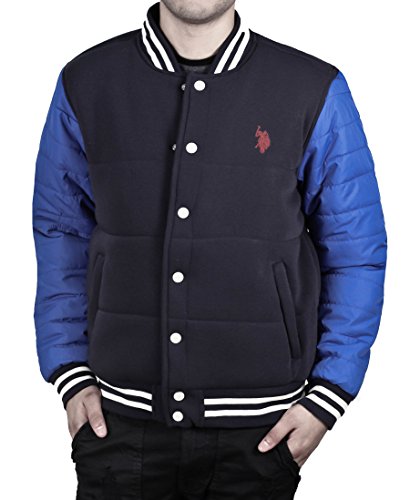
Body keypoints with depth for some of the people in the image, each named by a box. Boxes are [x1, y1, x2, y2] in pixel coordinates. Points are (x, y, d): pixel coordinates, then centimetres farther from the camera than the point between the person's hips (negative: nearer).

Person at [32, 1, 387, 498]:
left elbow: (356, 253, 2)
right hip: (121, 419, 1)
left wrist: (326, 399, -3)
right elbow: (60, 236, 9)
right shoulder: (84, 84, 2)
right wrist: (69, 374, 2)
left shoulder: (316, 93, -3)